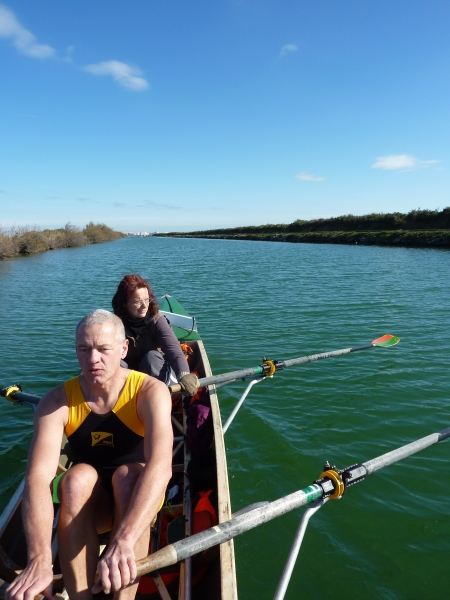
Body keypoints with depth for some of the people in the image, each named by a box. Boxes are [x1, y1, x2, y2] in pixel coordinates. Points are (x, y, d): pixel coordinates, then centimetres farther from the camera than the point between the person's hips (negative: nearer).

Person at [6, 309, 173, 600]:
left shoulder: (150, 391, -23)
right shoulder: (57, 401, -17)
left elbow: (161, 466, -37)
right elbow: (38, 476, -29)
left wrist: (124, 539, -50)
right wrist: (39, 558, -44)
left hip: (139, 497, -1)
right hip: (88, 503, 2)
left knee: (127, 474, -33)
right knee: (78, 477, -31)